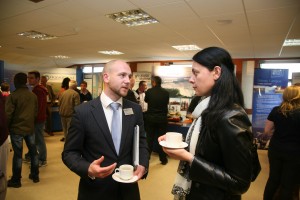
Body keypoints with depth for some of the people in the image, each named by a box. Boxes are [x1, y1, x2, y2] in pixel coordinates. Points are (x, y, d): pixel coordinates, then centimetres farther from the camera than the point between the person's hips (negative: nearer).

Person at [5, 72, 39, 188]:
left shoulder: (13, 96, -13)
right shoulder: (33, 96, 2)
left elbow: (8, 114, -11)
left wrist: (7, 127, 3)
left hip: (17, 129, -4)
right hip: (30, 128, 4)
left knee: (17, 154, 3)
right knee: (33, 151, 13)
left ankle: (16, 180, 15)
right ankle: (35, 175, 25)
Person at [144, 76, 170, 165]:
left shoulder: (149, 91, -9)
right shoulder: (166, 92, -6)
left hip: (151, 118, -1)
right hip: (162, 118, 1)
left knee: (150, 138, 11)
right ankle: (163, 159, 19)